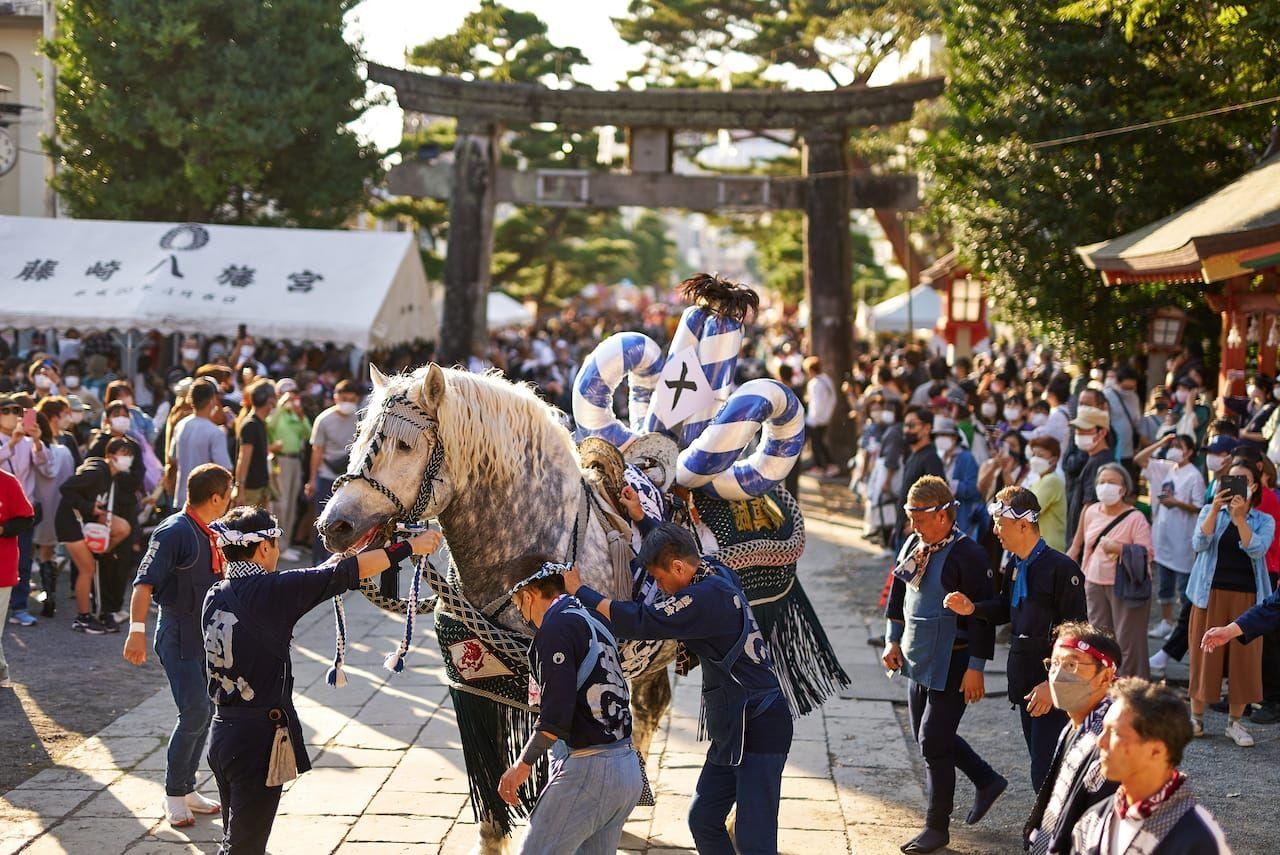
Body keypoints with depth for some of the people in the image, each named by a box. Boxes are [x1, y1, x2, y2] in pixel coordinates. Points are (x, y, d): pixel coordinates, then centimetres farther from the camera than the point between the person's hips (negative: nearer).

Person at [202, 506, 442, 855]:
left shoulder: (215, 597, 5)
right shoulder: (269, 590, -16)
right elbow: (348, 573, -15)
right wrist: (410, 546, -7)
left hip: (222, 731, 8)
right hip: (258, 735, -8)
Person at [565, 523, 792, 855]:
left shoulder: (708, 597, -23)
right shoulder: (714, 571, 6)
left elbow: (639, 622, -25)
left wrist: (579, 590, -16)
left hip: (759, 729, -11)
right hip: (732, 729, 11)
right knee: (703, 820, 13)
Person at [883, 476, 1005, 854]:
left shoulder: (967, 554, -18)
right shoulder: (912, 546, 5)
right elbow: (898, 595, 19)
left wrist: (976, 668, -18)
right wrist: (893, 640, 13)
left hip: (952, 664, -8)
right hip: (919, 660, 8)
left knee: (933, 742, -5)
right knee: (927, 736, 16)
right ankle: (988, 781, 36)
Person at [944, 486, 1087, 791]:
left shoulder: (1062, 568, -17)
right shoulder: (1015, 565, 9)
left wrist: (1054, 683, -21)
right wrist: (972, 609, 2)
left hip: (1052, 687, -9)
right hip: (1025, 683, 9)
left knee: (1044, 776, -10)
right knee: (1041, 767, 17)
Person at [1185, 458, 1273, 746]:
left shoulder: (1264, 521, 6)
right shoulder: (1209, 512, 7)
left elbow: (1256, 549, -12)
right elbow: (1199, 543, -9)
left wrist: (1239, 517, -20)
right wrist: (1215, 509, -18)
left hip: (1246, 596, 0)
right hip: (1210, 593, 0)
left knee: (1243, 656, 1)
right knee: (1205, 654, 2)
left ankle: (1235, 722, 13)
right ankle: (1196, 717, 15)